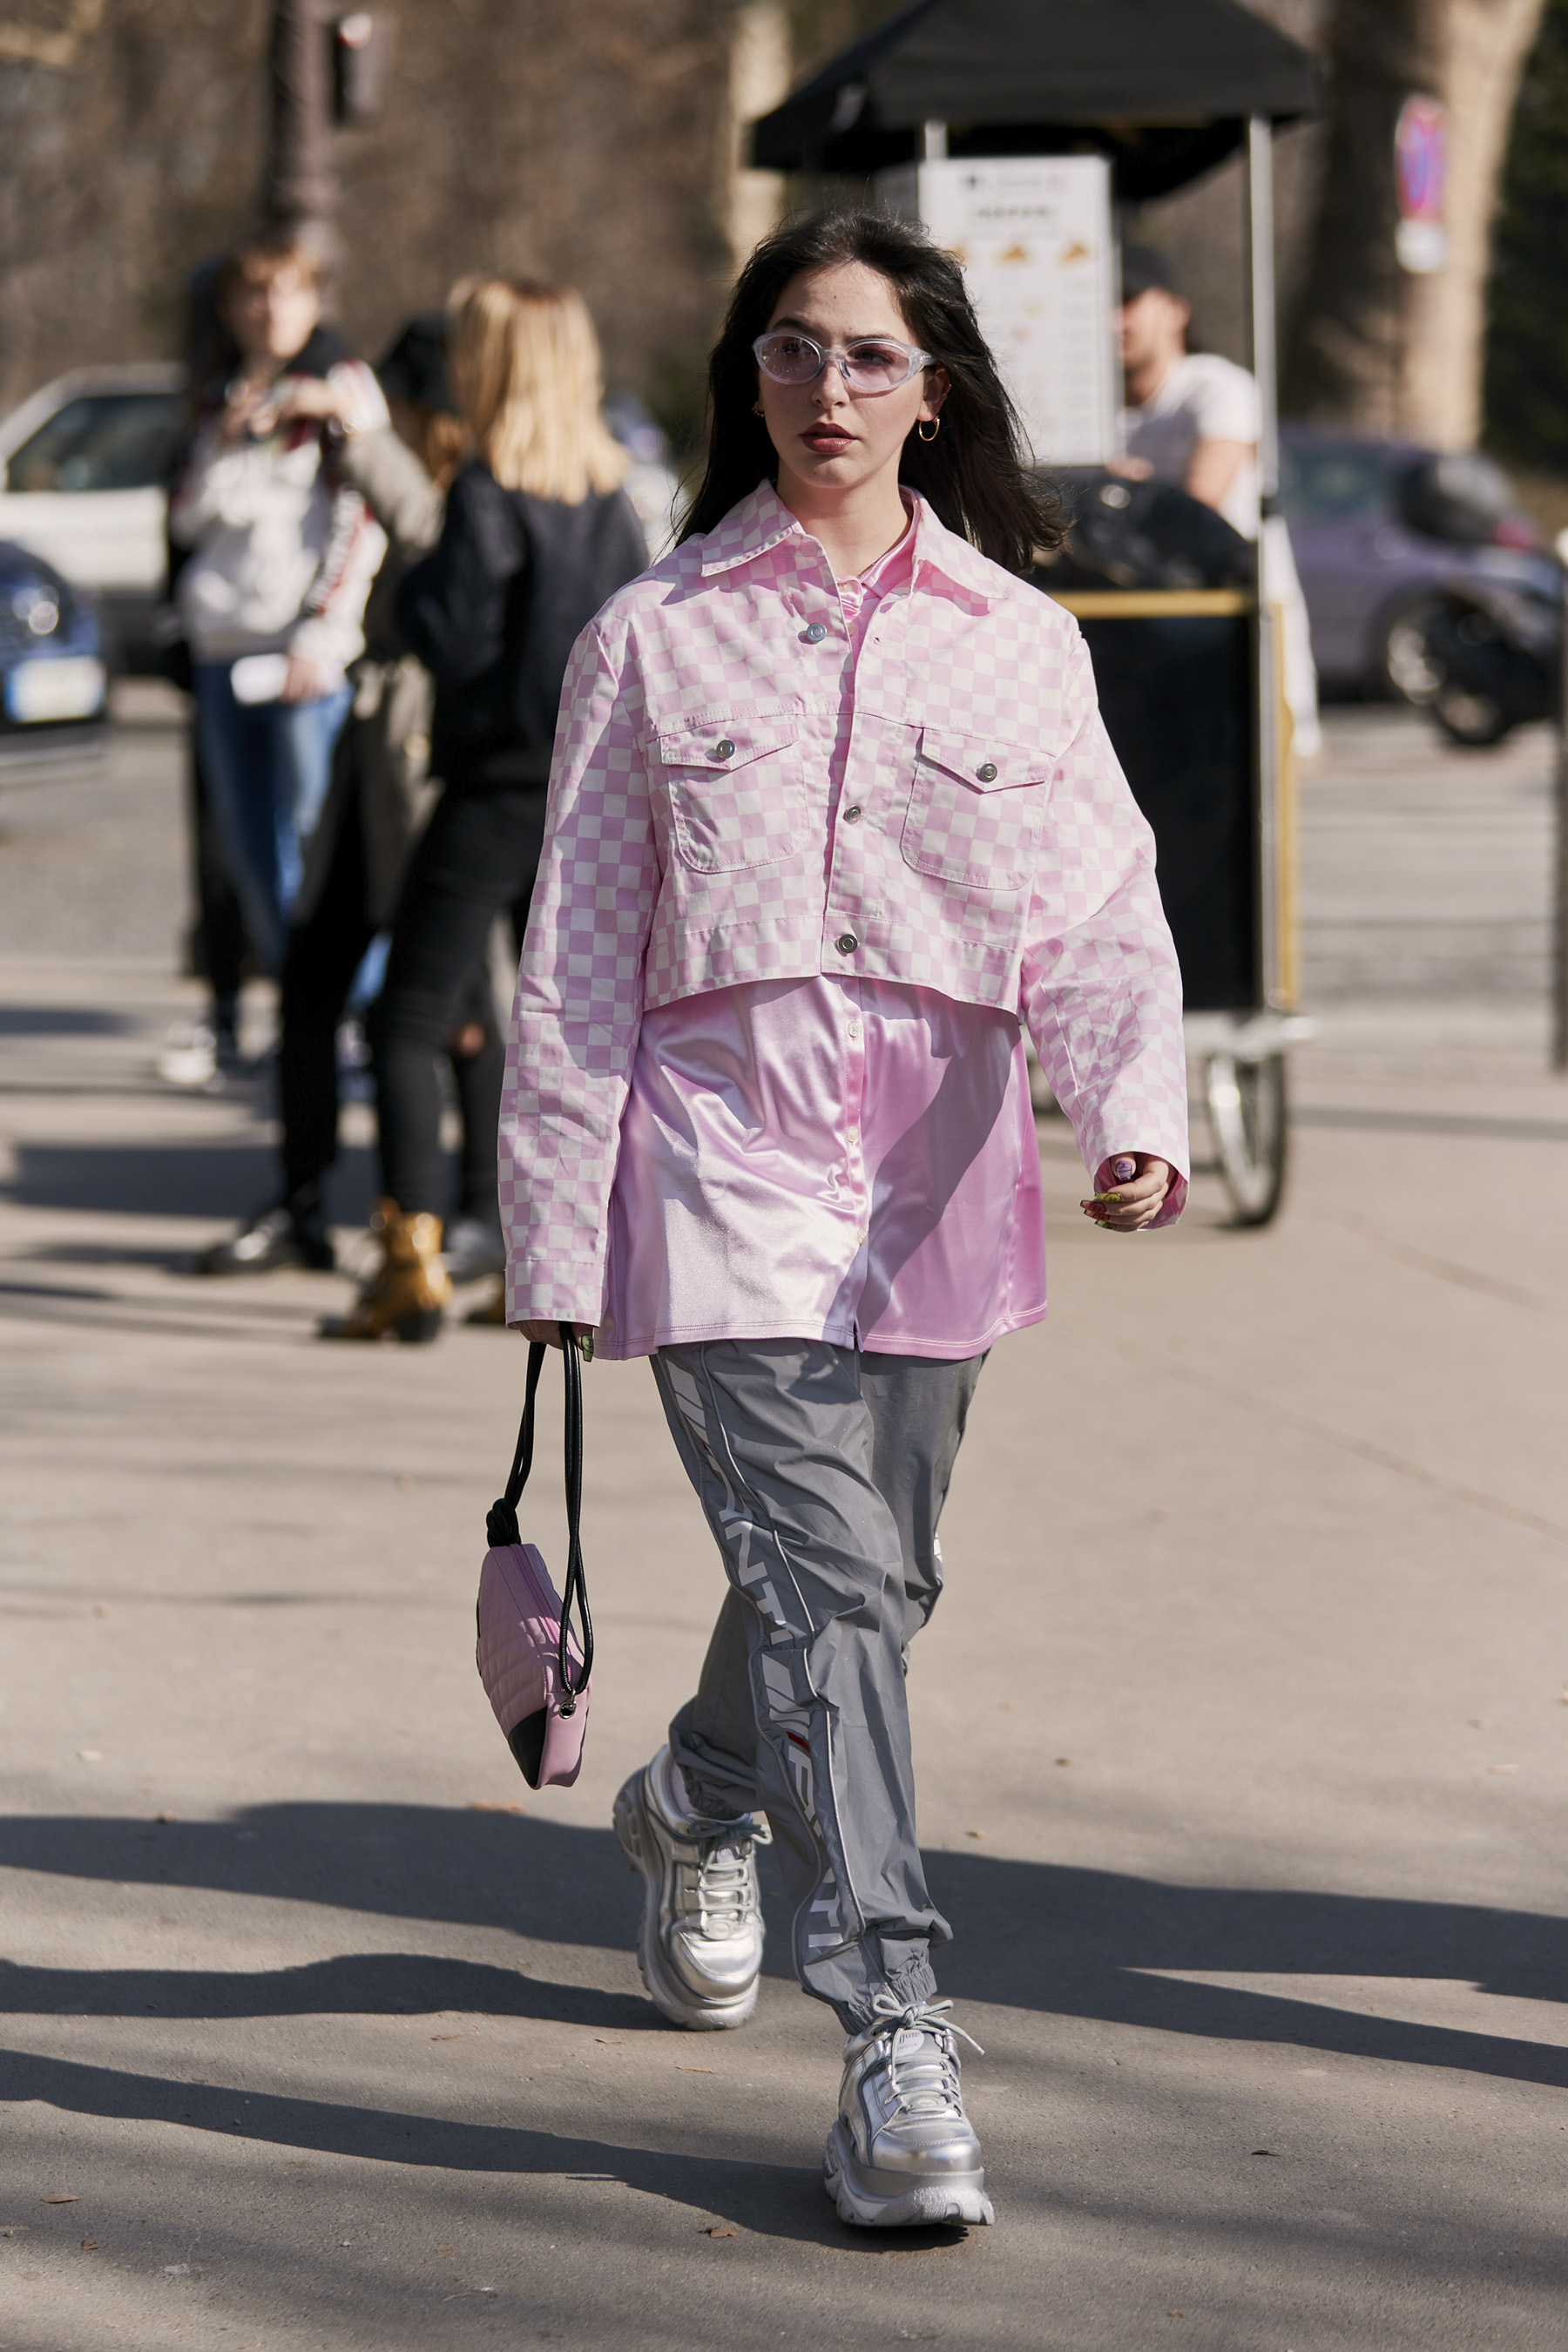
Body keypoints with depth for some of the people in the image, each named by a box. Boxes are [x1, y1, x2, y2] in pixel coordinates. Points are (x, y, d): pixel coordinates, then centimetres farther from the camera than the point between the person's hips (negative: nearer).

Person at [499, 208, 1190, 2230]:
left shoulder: (1018, 641, 7)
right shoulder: (653, 637, 4)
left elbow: (1099, 911, -1)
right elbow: (575, 956, 6)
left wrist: (1134, 1116, -20)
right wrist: (556, 1237, 4)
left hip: (936, 1174, 3)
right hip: (724, 1152, -3)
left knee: (871, 1580, 14)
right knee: (821, 1577, -15)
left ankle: (698, 1806, 47)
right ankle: (894, 2041, -18)